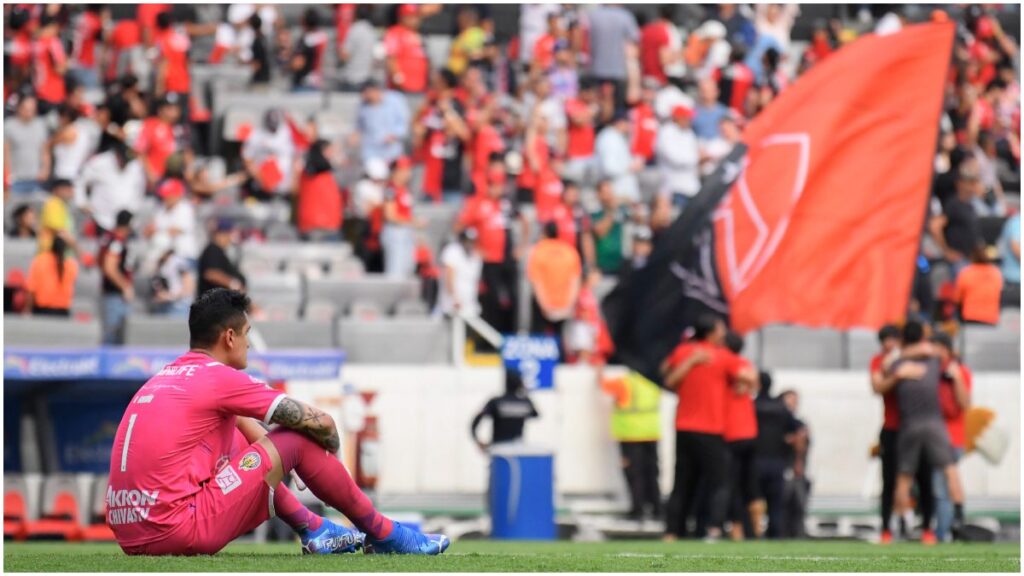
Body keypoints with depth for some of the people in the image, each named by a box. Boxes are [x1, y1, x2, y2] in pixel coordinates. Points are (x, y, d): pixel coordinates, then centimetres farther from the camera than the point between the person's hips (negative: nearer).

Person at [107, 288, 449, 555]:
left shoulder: (164, 378, 19)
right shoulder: (220, 378, -5)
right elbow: (321, 424, 0)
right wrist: (328, 459, 21)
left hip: (129, 537, 9)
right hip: (181, 533, -9)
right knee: (298, 439, 1)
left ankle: (313, 530, 27)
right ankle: (384, 535, 15)